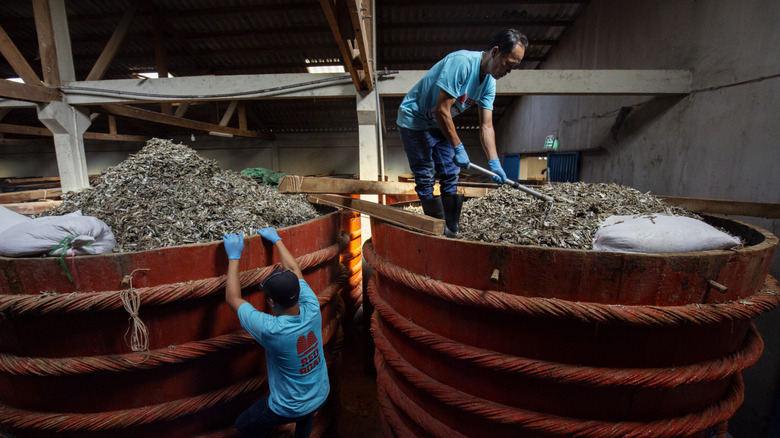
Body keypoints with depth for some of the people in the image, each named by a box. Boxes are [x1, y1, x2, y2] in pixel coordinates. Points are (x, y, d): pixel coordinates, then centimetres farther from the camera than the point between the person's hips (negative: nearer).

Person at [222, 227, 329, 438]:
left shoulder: (270, 330, -33)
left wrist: (234, 257, -13)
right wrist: (277, 240, 3)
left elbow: (233, 298, -18)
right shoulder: (312, 310, -22)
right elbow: (294, 271, -6)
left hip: (289, 410, -4)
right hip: (321, 397, 5)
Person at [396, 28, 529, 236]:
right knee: (426, 178, -6)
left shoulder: (489, 82, -2)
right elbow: (442, 110, -29)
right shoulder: (461, 62, -27)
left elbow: (486, 127, -3)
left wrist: (494, 162, -14)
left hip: (439, 125, 8)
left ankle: (453, 231, 13)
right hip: (414, 119, -8)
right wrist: (458, 148, -24)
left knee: (450, 175, 4)